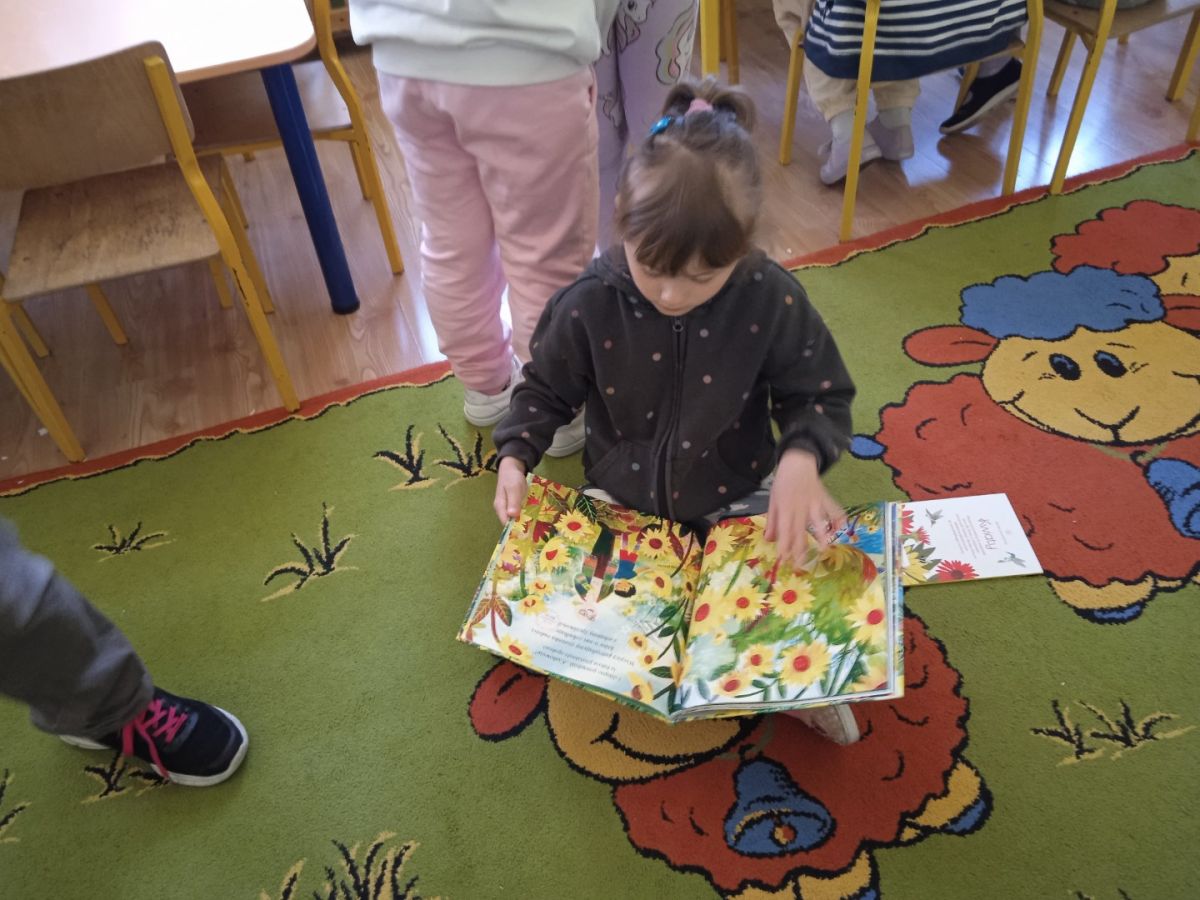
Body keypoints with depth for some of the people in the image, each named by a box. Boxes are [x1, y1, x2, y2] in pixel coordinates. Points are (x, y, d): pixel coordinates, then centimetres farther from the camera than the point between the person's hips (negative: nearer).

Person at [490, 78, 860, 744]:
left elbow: (821, 397, -9)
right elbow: (546, 390, -1)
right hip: (623, 504, 1)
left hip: (740, 501, -1)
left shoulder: (771, 301, -20)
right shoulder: (587, 307, -18)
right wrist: (514, 455, -18)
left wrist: (801, 458, -30)